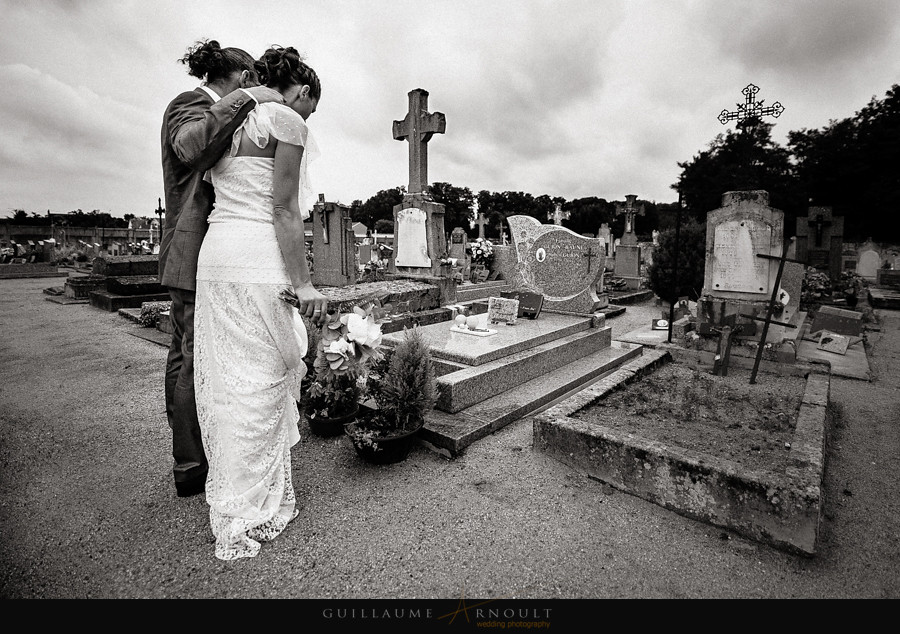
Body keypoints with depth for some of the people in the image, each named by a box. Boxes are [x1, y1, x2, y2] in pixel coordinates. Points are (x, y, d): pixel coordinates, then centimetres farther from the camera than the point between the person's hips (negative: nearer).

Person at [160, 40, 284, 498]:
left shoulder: (201, 109, 23)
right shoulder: (191, 103, -5)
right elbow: (191, 146, -28)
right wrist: (246, 99, -22)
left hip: (186, 255, 10)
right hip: (203, 255, -10)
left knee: (184, 356, 13)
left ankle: (186, 456, 26)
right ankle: (191, 468, 7)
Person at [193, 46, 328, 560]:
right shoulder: (286, 120, -3)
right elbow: (285, 211, -12)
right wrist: (303, 284, -13)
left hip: (214, 253, 9)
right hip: (259, 260, -9)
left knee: (224, 380, 14)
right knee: (261, 381, -1)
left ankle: (230, 494, 32)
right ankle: (249, 518, 12)